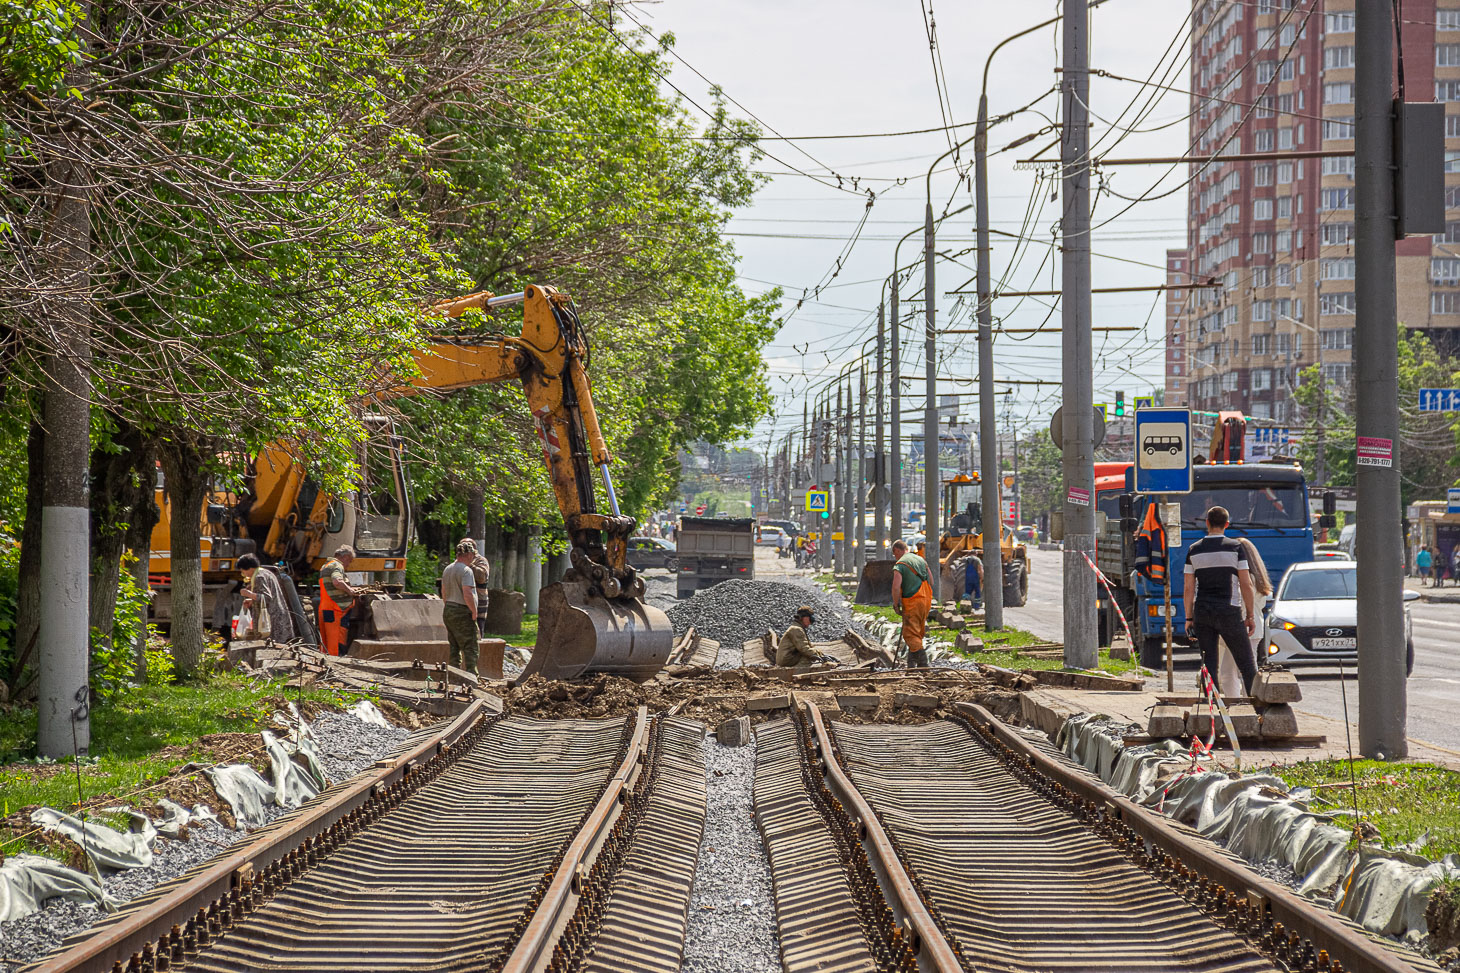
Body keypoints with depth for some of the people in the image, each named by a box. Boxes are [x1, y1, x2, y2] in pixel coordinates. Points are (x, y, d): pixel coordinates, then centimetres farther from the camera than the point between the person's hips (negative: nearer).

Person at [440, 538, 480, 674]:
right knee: (469, 648, -5)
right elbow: (467, 595, -24)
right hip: (462, 612, -9)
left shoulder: (447, 569, 12)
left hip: (448, 611, 9)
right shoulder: (466, 570, -16)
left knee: (454, 647, 12)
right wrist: (474, 612, -13)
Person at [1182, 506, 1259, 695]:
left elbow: (1189, 589, 3)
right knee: (1246, 664, 3)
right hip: (1229, 612, -3)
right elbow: (1246, 584, -5)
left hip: (1202, 614, 3)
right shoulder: (1235, 548, -3)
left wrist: (1189, 618, 8)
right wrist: (1250, 615, 1)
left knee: (1209, 665, 5)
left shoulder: (1194, 550, 4)